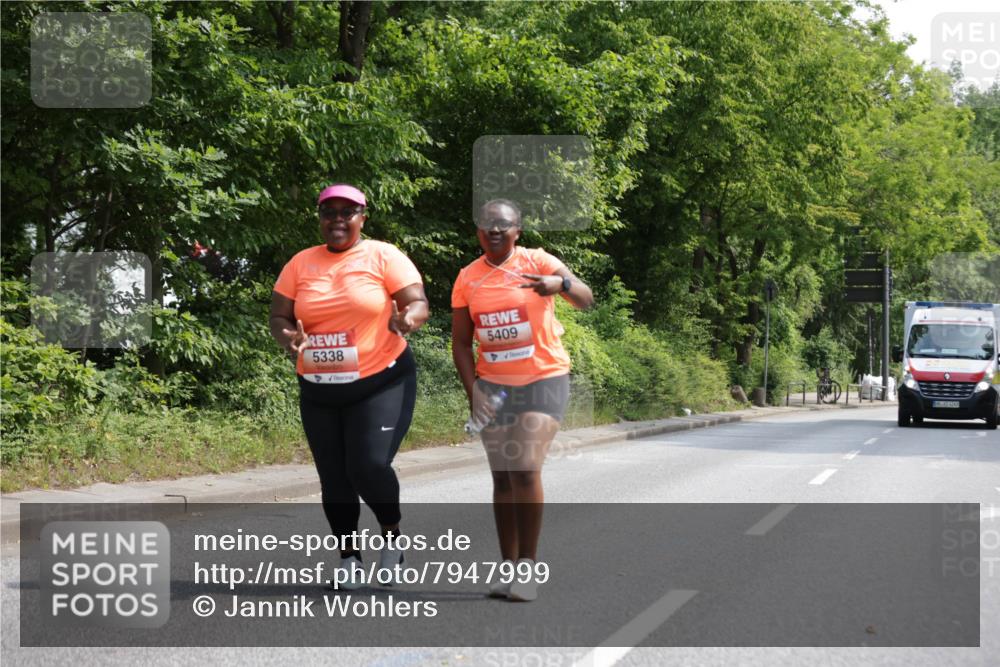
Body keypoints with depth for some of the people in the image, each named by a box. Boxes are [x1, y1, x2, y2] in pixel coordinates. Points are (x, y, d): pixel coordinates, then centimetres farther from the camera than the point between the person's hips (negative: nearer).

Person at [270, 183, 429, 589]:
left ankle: (392, 534, 11)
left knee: (369, 466, -17)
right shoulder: (301, 264, 6)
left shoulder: (383, 256, -3)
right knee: (333, 477, 4)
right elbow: (278, 316, 5)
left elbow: (418, 303, -8)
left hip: (381, 383, -4)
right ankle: (348, 555, 21)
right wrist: (288, 337, -18)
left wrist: (406, 320, -31)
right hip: (319, 391, 4)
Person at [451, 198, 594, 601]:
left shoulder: (537, 262, -7)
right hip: (494, 386, 4)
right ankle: (508, 567, 16)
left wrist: (561, 283, -41)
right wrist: (473, 392, -7)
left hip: (543, 380, -4)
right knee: (503, 477, 7)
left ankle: (527, 568, -6)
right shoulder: (468, 278, 3)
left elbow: (586, 299, -19)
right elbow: (460, 344, 6)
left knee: (526, 471, -15)